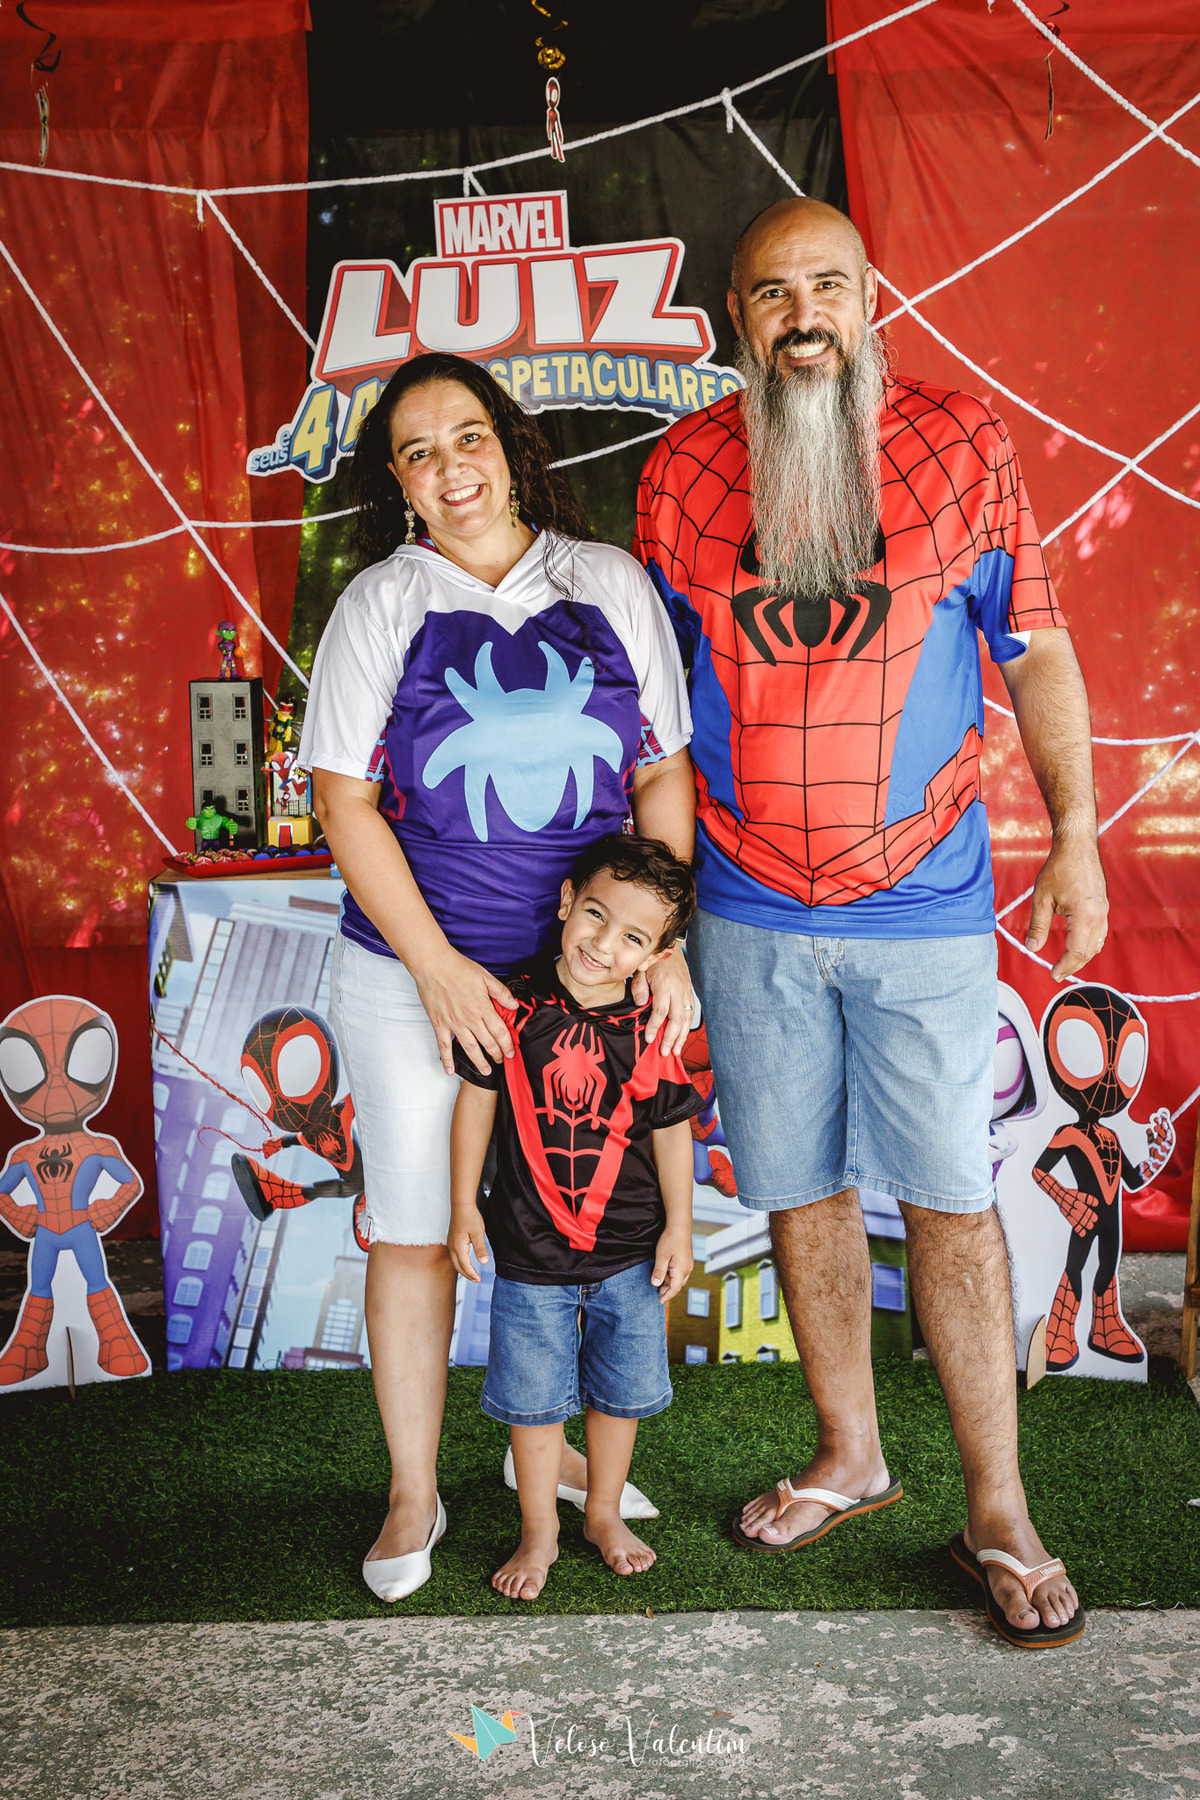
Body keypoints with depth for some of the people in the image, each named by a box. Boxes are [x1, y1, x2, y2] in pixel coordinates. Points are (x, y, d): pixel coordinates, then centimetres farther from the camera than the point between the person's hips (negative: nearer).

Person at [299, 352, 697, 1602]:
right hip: (413, 968, -1)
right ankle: (413, 1496, 25)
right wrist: (439, 968, -12)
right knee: (414, 1232, 7)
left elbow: (666, 773, 4)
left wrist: (666, 941, -6)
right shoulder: (381, 605, -1)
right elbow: (345, 800, -5)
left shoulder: (609, 584, 4)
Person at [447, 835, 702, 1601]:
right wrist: (464, 1207, -1)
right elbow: (477, 1099, -3)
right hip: (533, 1250, -1)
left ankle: (605, 1513, 38)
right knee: (533, 1397, 9)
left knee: (620, 1388, 16)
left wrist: (679, 1227, 1)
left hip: (629, 1248, 2)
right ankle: (540, 1534, 29)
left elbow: (671, 1129, 1)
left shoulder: (648, 1031, -9)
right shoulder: (516, 1007, -12)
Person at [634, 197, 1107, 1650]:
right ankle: (849, 1458, 32)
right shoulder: (682, 469, 3)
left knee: (949, 1200, 3)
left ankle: (999, 1515, 19)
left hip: (925, 905, -2)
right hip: (748, 912, 2)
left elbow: (1037, 649, 4)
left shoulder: (961, 444, -1)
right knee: (799, 1191, 12)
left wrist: (1075, 835, 0)